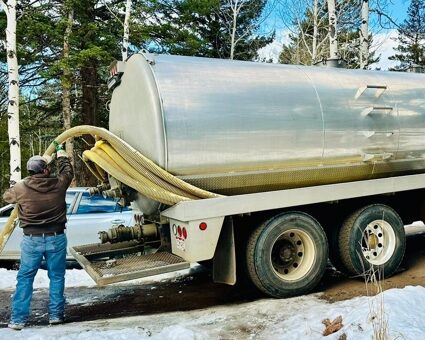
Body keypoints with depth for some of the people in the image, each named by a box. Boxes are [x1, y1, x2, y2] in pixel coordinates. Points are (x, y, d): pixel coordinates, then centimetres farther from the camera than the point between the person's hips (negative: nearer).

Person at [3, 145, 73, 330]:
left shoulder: (21, 187, -9)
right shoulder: (58, 183, -9)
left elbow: (7, 196, 13)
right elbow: (67, 171, 13)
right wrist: (60, 153, 29)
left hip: (32, 239, 0)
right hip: (56, 238, 0)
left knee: (25, 278, 10)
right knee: (56, 276, 11)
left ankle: (18, 318, 13)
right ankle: (55, 315, 17)